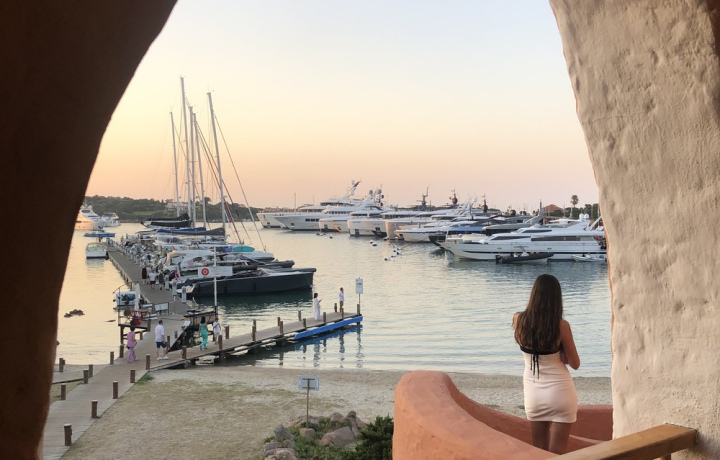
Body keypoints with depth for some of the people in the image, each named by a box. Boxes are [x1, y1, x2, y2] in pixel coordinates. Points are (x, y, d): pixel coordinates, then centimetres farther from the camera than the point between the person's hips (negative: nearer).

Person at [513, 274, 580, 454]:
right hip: (560, 391, -3)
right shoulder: (561, 325, -17)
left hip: (533, 392, 3)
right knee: (557, 452, 5)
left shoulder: (519, 319, -9)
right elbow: (575, 364, -6)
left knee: (539, 451, 16)